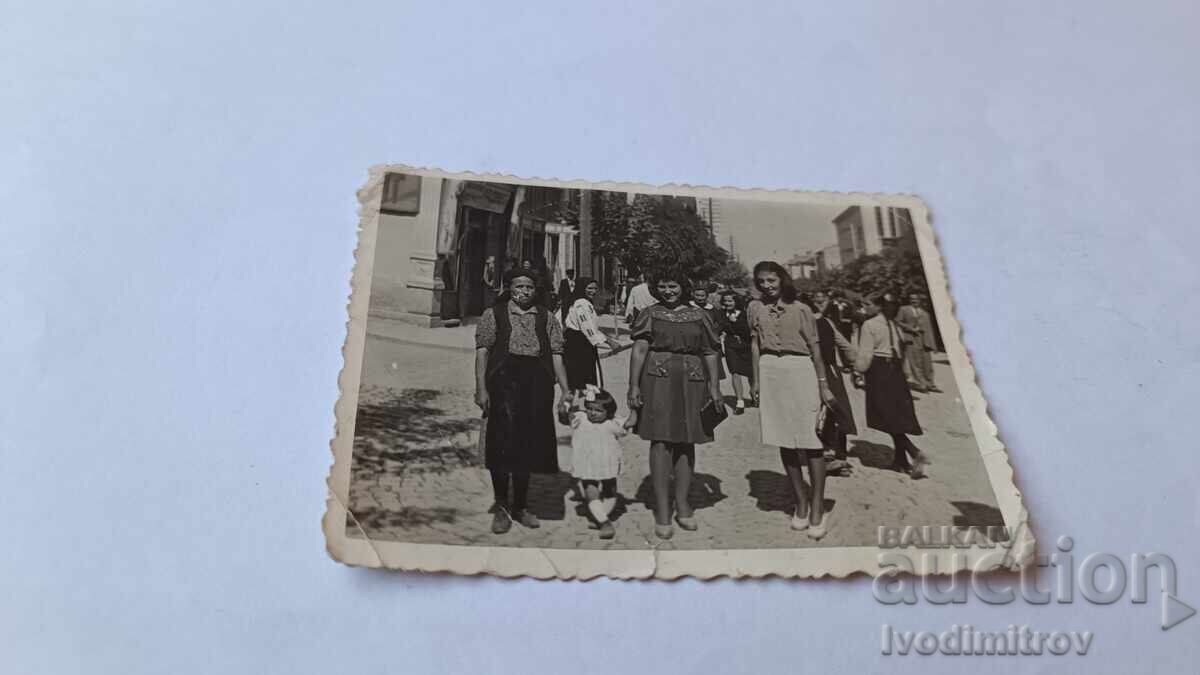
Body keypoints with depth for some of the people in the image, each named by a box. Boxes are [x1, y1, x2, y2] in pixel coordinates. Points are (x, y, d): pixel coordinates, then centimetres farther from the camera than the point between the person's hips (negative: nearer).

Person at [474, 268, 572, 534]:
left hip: (537, 385, 3)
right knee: (503, 445, -6)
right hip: (504, 381, -3)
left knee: (529, 445, 8)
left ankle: (520, 506, 22)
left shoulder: (547, 318, 14)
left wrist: (565, 389, 0)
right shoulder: (494, 314, 7)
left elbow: (556, 355, 9)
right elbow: (482, 351, 0)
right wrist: (481, 388, -10)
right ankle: (501, 507, 8)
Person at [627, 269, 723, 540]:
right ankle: (662, 510, -4)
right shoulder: (649, 314, 7)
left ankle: (682, 503, 17)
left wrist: (714, 387, 4)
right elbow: (639, 349, -1)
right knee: (661, 441, -7)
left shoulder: (699, 316, 12)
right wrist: (633, 385, -9)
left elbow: (709, 354, 12)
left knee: (686, 441, 7)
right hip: (658, 380, -2)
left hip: (692, 382, 3)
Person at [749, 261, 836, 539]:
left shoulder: (801, 309, 0)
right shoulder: (756, 308, 8)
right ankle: (801, 501, 18)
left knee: (811, 439, -5)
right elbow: (755, 344, 11)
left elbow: (814, 348, 2)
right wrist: (756, 380, 7)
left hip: (800, 372, -3)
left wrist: (823, 384, 0)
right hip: (770, 373, 3)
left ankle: (817, 506, 1)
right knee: (784, 440, 7)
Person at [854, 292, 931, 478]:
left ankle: (916, 453, -19)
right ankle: (900, 460, 15)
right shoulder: (892, 324, 16)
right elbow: (901, 350, 17)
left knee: (888, 420, -6)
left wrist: (858, 368, 2)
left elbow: (865, 353, -12)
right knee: (897, 417, 11)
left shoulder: (869, 325, -8)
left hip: (878, 372, -8)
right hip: (896, 372, 8)